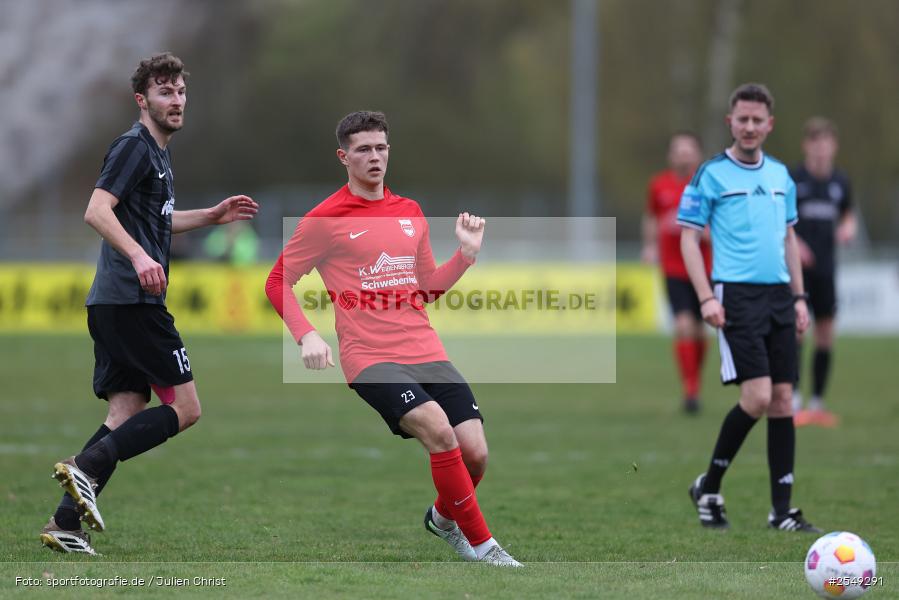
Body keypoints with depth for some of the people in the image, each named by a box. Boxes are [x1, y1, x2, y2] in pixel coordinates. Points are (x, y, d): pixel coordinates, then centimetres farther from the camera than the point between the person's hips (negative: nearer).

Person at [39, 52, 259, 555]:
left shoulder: (159, 154, 23)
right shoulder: (134, 146, -8)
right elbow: (98, 211, -21)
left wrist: (213, 215, 33)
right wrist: (139, 256, -34)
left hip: (113, 305, 10)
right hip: (132, 301, -10)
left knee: (127, 418, 5)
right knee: (185, 408, -9)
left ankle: (66, 523, -2)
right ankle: (86, 468, -17)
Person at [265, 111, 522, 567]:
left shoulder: (411, 213, 15)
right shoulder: (327, 218, -1)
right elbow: (277, 281, 2)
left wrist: (466, 253, 7)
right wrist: (307, 335, -12)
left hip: (426, 352, 5)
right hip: (369, 358, -5)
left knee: (475, 452, -7)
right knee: (438, 428, -27)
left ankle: (443, 516, 27)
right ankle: (480, 543, -15)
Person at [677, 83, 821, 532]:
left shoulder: (780, 175, 13)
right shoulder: (712, 174, -3)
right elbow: (689, 238, -4)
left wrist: (799, 297, 14)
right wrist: (705, 297, -13)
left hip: (779, 295, 6)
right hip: (738, 294, -6)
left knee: (783, 400, 2)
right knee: (758, 397, -14)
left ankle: (782, 510, 6)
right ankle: (708, 487, 4)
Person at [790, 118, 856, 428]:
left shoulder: (840, 182, 7)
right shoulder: (792, 179, -7)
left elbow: (848, 215, 22)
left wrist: (848, 228, -1)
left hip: (825, 269, 5)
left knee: (825, 333, 6)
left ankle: (817, 403, 15)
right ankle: (793, 402, -11)